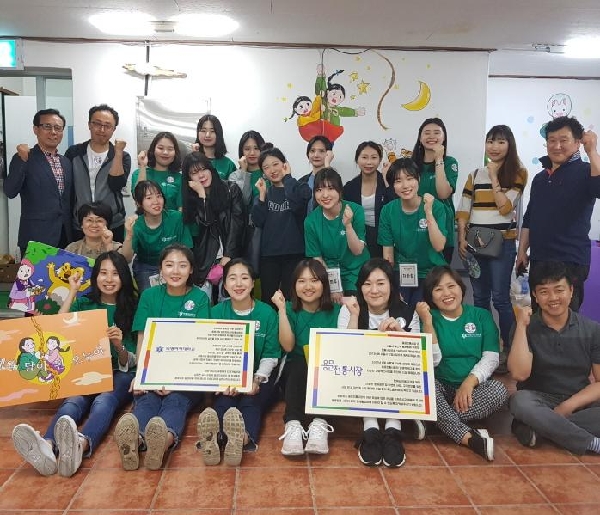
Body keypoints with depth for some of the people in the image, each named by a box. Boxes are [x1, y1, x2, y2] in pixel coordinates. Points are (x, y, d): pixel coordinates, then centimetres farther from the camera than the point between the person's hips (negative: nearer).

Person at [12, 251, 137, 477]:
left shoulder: (132, 307, 10)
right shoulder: (84, 304, 17)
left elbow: (128, 364, 5)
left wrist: (119, 346, -18)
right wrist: (72, 293, 4)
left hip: (120, 375, -2)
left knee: (104, 401, -36)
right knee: (73, 401, -32)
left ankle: (80, 445, -66)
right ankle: (48, 447, -62)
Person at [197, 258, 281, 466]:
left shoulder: (267, 313, -3)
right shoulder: (217, 312, 0)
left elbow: (270, 355, -2)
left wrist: (257, 380, -19)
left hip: (260, 376, -1)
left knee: (250, 402, -31)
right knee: (224, 401, -30)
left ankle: (245, 438, -62)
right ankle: (212, 437, -60)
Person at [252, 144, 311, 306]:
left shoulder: (299, 188, 2)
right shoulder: (265, 191, 12)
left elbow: (296, 202, -23)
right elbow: (257, 221, 0)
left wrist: (287, 177, -9)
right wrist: (262, 195, -7)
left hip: (294, 253, -3)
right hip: (269, 254, 3)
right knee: (267, 299, 9)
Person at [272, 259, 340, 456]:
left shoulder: (335, 310, 1)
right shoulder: (290, 309, 2)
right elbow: (288, 346, -13)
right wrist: (281, 309, -16)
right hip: (295, 374, 0)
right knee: (300, 364, -34)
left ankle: (320, 424, -43)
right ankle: (292, 425, -44)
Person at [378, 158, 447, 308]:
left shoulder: (436, 206, -10)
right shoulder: (388, 210, -5)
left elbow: (439, 246, -18)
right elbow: (388, 252, -1)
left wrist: (428, 213, -26)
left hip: (430, 274, -1)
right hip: (401, 274, 2)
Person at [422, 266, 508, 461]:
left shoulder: (482, 316, 5)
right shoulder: (428, 318, 2)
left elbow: (491, 357, -4)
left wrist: (470, 382, -20)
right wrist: (427, 322, -16)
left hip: (473, 388, 1)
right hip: (440, 388, -1)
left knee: (499, 390, -30)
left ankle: (439, 421, -27)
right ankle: (471, 439, -37)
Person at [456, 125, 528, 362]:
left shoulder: (517, 173, 0)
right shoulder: (475, 175, 11)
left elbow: (505, 206, -11)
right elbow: (463, 210, 8)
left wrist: (494, 177, -7)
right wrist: (461, 238, -3)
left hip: (502, 242, -4)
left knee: (500, 297, -5)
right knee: (479, 296, 11)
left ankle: (509, 347, 7)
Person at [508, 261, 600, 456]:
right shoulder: (527, 328, -2)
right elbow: (520, 373, -16)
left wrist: (568, 406, -16)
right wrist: (521, 325, -17)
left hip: (580, 403, 2)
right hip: (540, 401, -1)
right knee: (520, 402, -36)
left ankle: (540, 428, -26)